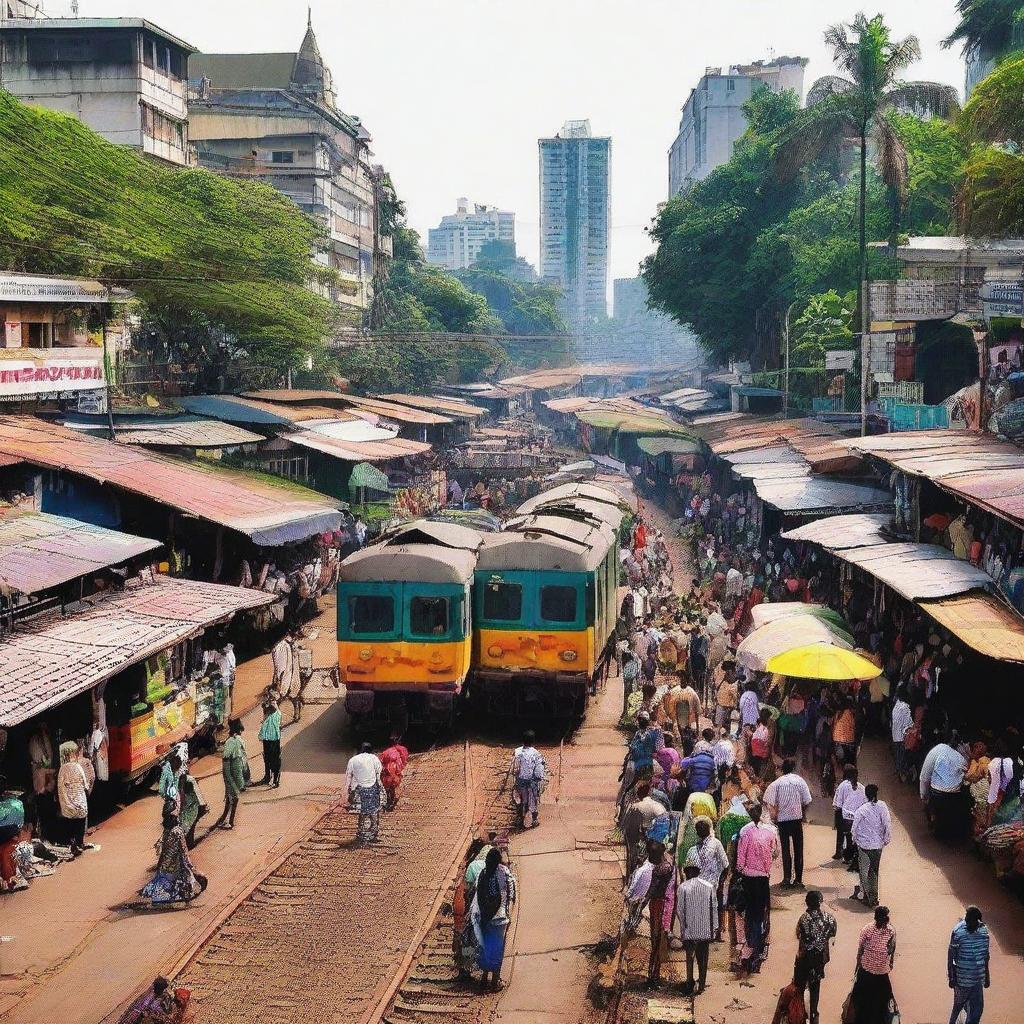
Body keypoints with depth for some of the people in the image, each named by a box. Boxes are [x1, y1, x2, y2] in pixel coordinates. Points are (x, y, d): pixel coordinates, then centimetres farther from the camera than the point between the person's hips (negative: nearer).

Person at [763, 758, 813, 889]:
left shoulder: (776, 783, -4)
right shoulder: (799, 781, -3)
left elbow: (768, 802, -12)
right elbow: (807, 802, -4)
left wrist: (774, 817, -1)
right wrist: (803, 814, 11)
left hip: (782, 819, 0)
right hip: (797, 819, 0)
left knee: (785, 850, 8)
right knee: (798, 850, 10)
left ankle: (787, 879, 2)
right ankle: (798, 879, 10)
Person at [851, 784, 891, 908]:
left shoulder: (861, 810, -15)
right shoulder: (882, 806, -11)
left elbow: (854, 828, -10)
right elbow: (887, 824, -11)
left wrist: (855, 839, 9)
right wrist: (886, 839, 3)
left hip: (864, 844, -3)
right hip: (877, 844, 3)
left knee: (864, 871, 12)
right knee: (874, 871, 17)